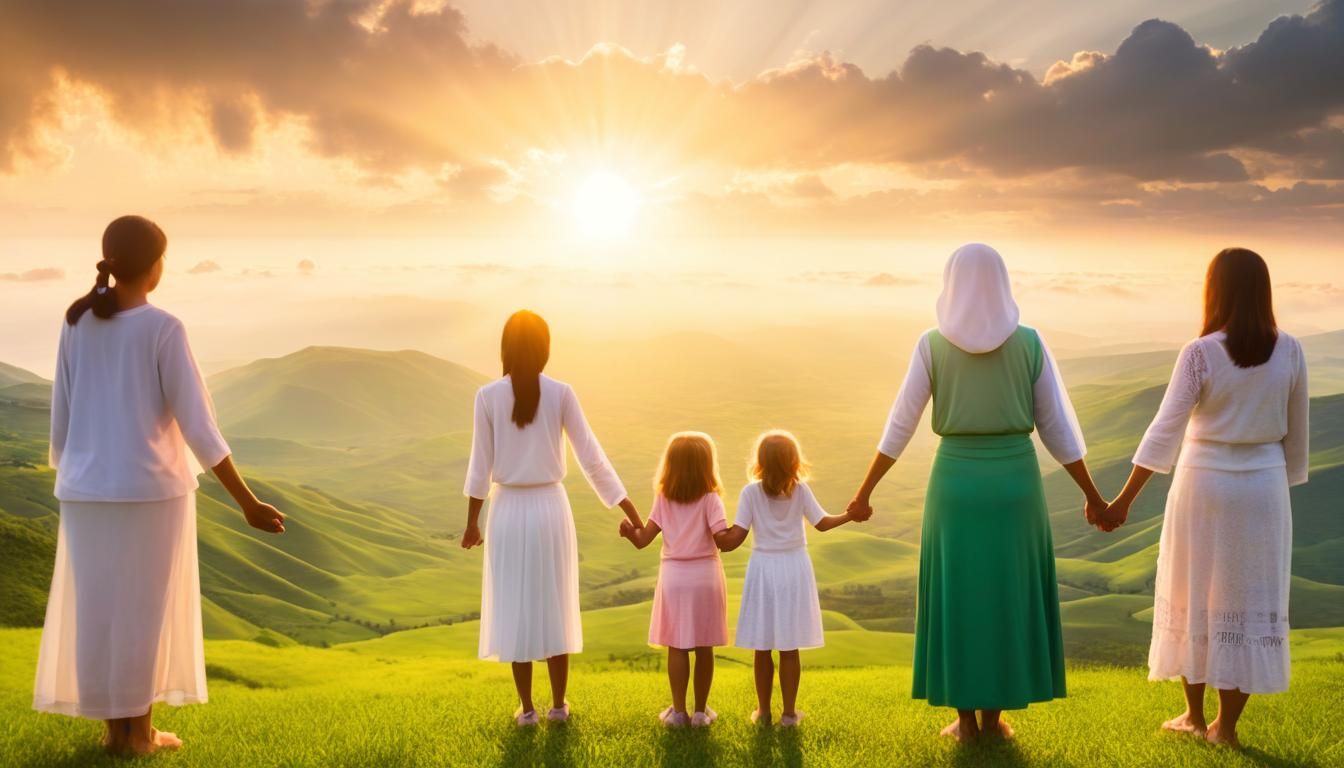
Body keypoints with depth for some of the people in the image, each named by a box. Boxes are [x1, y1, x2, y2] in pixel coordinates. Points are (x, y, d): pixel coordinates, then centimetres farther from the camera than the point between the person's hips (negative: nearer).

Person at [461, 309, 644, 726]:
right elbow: (591, 458, -5)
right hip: (550, 508, 1)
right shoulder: (561, 393, -7)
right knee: (555, 606, 13)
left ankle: (526, 708, 14)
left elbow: (481, 464, -4)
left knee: (515, 607, 8)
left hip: (508, 511, -1)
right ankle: (559, 703, 20)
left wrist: (472, 521, 7)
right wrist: (629, 509, 1)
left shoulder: (488, 396, -8)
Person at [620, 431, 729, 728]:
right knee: (704, 647, 8)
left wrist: (629, 530, 17)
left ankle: (678, 711, 11)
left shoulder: (663, 500, 1)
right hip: (705, 575, -2)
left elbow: (642, 540, -1)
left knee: (677, 647, 7)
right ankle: (700, 711, 14)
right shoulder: (710, 500, -8)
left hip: (673, 575, 2)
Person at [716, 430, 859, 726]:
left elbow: (734, 537, -12)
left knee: (762, 648, 8)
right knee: (790, 649, 5)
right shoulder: (801, 491, -7)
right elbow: (822, 523, 0)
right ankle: (789, 712, 11)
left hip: (763, 568, 0)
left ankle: (763, 710, 16)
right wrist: (850, 515, 13)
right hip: (794, 568, 1)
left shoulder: (751, 493, -10)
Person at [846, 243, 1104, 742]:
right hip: (1015, 481, 1)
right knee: (1007, 595, 12)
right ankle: (993, 714, 15)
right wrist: (1091, 495, 9)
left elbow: (900, 425, -4)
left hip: (956, 481, -1)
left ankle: (965, 719, 11)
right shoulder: (1029, 343, -2)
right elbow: (1057, 426, 0)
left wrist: (865, 491, 4)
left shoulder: (933, 344, -5)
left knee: (958, 596, 9)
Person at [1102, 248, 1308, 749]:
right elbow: (1296, 432, 4)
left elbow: (1166, 430, -17)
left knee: (1193, 597, 14)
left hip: (1204, 483, -2)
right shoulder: (1289, 351, -4)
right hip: (1263, 487, 2)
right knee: (1250, 604, 9)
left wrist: (1125, 499, -15)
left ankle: (1194, 715, 24)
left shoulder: (1201, 353, -13)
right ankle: (1226, 725, 14)